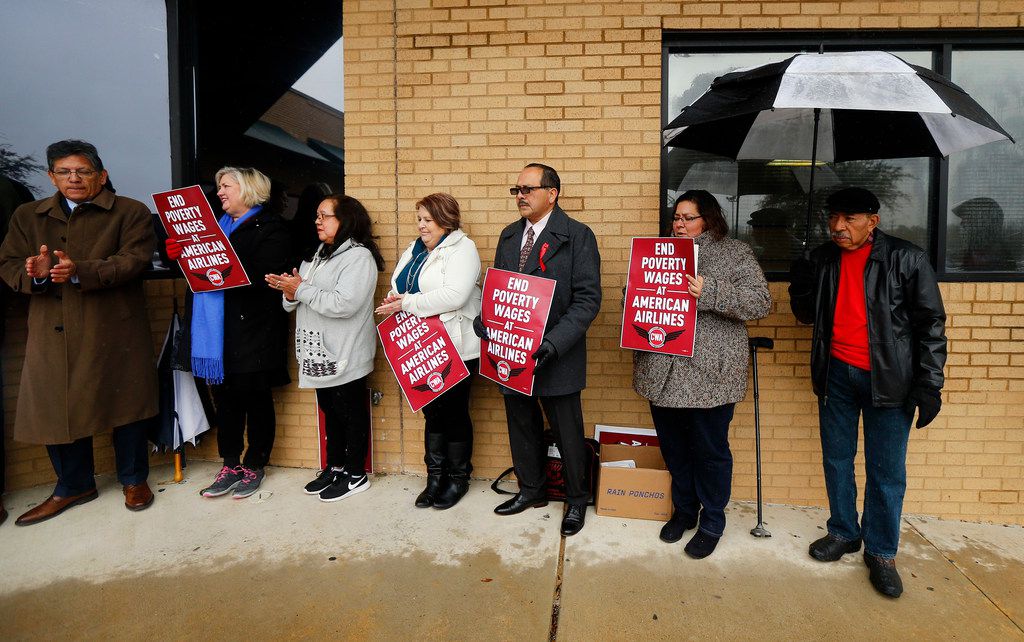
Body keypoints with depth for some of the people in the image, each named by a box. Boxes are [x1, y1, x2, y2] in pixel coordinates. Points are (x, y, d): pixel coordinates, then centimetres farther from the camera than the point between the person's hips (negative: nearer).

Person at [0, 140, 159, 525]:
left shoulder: (131, 213, 3)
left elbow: (133, 259, -10)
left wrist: (81, 271, -25)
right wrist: (35, 274, -16)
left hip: (115, 330, -3)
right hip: (53, 332, 3)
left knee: (125, 404, 5)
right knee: (57, 407, 6)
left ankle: (134, 479, 24)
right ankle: (73, 485, 26)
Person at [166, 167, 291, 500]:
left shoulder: (269, 227, -4)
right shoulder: (215, 224, 20)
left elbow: (264, 275, -17)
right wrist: (179, 253, -1)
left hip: (250, 330, -7)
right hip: (216, 332, 7)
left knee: (255, 398, 5)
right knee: (224, 398, 12)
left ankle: (254, 465, 19)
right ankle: (231, 464, 24)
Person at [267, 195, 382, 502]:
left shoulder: (359, 257, -13)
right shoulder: (319, 255, 14)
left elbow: (343, 304, -26)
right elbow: (302, 301, 16)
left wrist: (301, 289, -18)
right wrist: (290, 294, -7)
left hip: (346, 357, -8)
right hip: (320, 353, 8)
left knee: (351, 413, 4)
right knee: (330, 411, 18)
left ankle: (355, 474, 17)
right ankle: (334, 466, 32)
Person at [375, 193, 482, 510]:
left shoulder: (462, 249, -11)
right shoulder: (415, 250, 14)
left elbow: (454, 296, -25)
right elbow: (399, 288, 18)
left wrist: (407, 303, -20)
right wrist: (395, 299, -7)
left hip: (455, 348, -7)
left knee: (454, 412, 5)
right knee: (431, 411, 13)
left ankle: (458, 478, 21)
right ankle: (435, 476, 25)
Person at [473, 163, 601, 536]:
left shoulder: (577, 236, -9)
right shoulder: (509, 236, 11)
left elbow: (588, 299, -14)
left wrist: (553, 343, -24)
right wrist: (483, 323, -6)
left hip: (555, 356, -5)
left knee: (567, 432, 8)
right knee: (521, 426, 19)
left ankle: (576, 500, 30)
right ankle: (530, 490, 39)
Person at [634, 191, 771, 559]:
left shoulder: (735, 253, -1)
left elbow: (760, 302, -11)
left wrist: (710, 293, -23)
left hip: (709, 375, -4)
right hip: (663, 373, 5)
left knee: (710, 451, 7)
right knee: (673, 448, 16)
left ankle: (711, 524, 25)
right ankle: (683, 511, 36)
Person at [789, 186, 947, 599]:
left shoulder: (905, 259, -7)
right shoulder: (823, 259, 5)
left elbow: (930, 323, -5)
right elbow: (807, 315, 13)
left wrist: (929, 383, -10)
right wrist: (801, 287, -9)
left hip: (887, 379, -4)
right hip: (836, 375, 4)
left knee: (886, 471, 3)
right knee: (836, 460, 14)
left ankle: (881, 552, 20)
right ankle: (844, 533, 32)